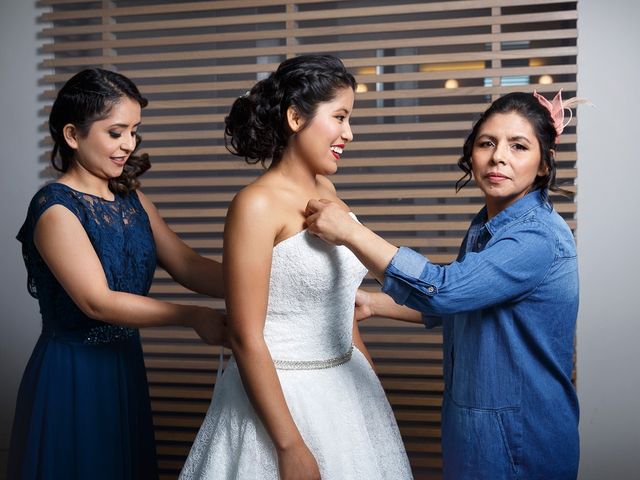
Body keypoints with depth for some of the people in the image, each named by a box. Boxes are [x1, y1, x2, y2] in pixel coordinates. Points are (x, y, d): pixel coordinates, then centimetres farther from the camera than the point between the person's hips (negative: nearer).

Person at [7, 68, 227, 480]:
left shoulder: (131, 199, 7)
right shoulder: (55, 209, -15)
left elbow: (188, 266, -3)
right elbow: (97, 302, -22)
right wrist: (192, 317, -23)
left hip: (126, 366, 7)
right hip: (72, 377, -7)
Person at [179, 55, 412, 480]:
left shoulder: (326, 191, 4)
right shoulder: (257, 205, -17)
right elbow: (246, 339, -18)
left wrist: (373, 382, 16)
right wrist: (290, 446, -19)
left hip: (346, 389, 7)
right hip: (282, 395, -7)